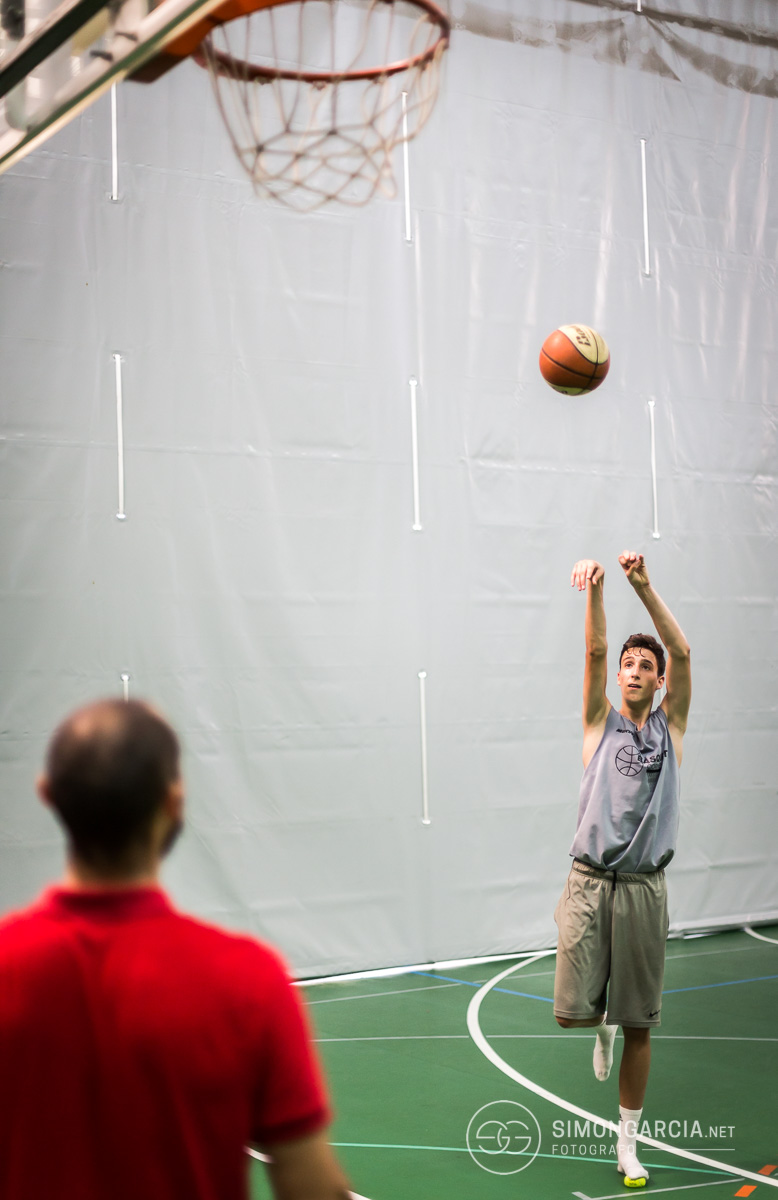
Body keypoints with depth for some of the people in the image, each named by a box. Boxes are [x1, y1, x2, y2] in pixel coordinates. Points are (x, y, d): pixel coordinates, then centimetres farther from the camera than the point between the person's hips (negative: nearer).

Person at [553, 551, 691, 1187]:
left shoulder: (670, 727, 8)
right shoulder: (602, 722, 7)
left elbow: (683, 653, -6)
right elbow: (596, 651, -8)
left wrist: (645, 587, -17)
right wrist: (596, 589, -23)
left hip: (644, 888, 1)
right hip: (590, 882, 0)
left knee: (639, 1025, 5)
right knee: (573, 1010, -9)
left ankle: (628, 1141, 21)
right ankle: (603, 1025, 28)